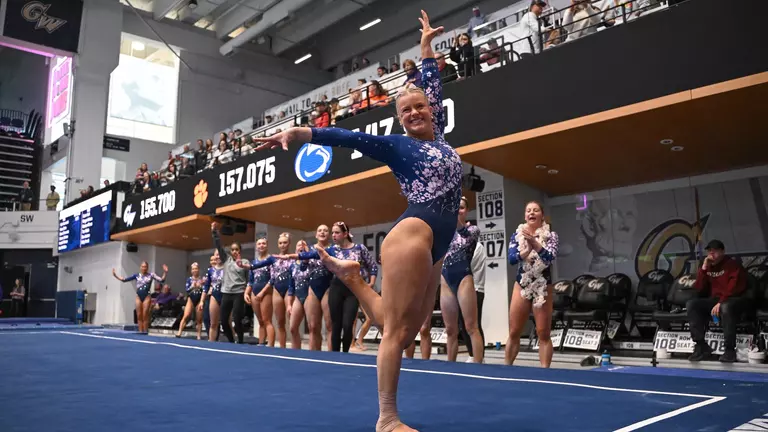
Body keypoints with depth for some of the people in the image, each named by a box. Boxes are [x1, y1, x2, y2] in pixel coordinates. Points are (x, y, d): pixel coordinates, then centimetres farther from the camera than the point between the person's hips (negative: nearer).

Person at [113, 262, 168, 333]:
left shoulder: (151, 275, 3)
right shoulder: (136, 275, 8)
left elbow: (161, 280, -5)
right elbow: (124, 280, 11)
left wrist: (165, 273, -20)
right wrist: (115, 276, 3)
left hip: (146, 297, -3)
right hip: (138, 297, 3)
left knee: (145, 315, -2)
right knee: (139, 316, 5)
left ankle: (145, 331, 3)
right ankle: (140, 331, 10)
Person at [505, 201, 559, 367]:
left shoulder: (550, 235, -1)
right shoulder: (517, 235, 5)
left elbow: (550, 257, -17)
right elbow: (511, 258, -8)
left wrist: (534, 243, -31)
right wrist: (526, 250, -26)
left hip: (543, 287, -2)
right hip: (521, 286, 2)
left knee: (543, 333, 0)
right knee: (514, 332, 6)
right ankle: (506, 366, 16)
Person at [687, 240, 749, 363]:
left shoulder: (733, 264, -4)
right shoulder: (709, 267, 14)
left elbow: (735, 288, -17)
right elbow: (699, 288, 7)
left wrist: (721, 303, -26)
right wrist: (703, 268, -2)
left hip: (735, 300, -6)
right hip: (715, 300, 6)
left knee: (726, 307, -41)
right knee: (691, 304, -18)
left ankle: (730, 349, -30)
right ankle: (702, 346, -22)